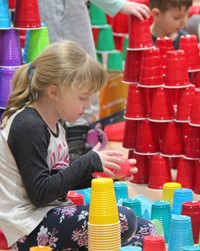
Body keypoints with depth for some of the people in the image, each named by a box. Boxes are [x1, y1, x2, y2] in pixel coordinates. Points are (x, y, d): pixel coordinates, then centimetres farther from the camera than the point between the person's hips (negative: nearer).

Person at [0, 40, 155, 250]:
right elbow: (40, 193, -23)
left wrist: (99, 169, 2)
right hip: (30, 229, -10)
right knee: (123, 220, -24)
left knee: (145, 230, 7)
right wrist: (89, 163, -19)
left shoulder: (53, 123, 11)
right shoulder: (28, 127, -19)